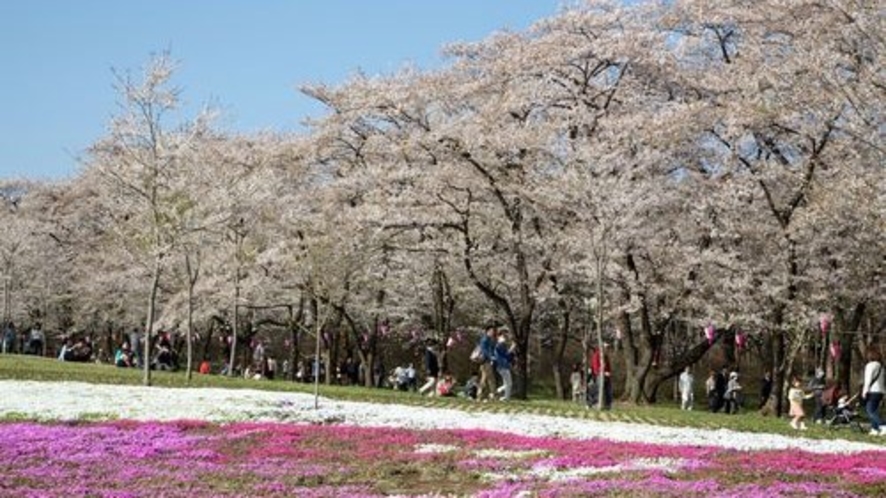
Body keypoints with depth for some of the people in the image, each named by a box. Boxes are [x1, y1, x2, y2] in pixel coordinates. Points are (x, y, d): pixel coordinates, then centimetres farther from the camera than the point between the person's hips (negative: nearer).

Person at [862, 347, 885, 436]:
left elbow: (868, 379, -12)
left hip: (872, 391, -8)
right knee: (874, 411, 13)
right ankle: (874, 428, 7)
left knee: (870, 411, -10)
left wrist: (864, 391, -10)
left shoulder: (870, 365, -8)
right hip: (880, 391, 8)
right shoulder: (881, 365, 14)